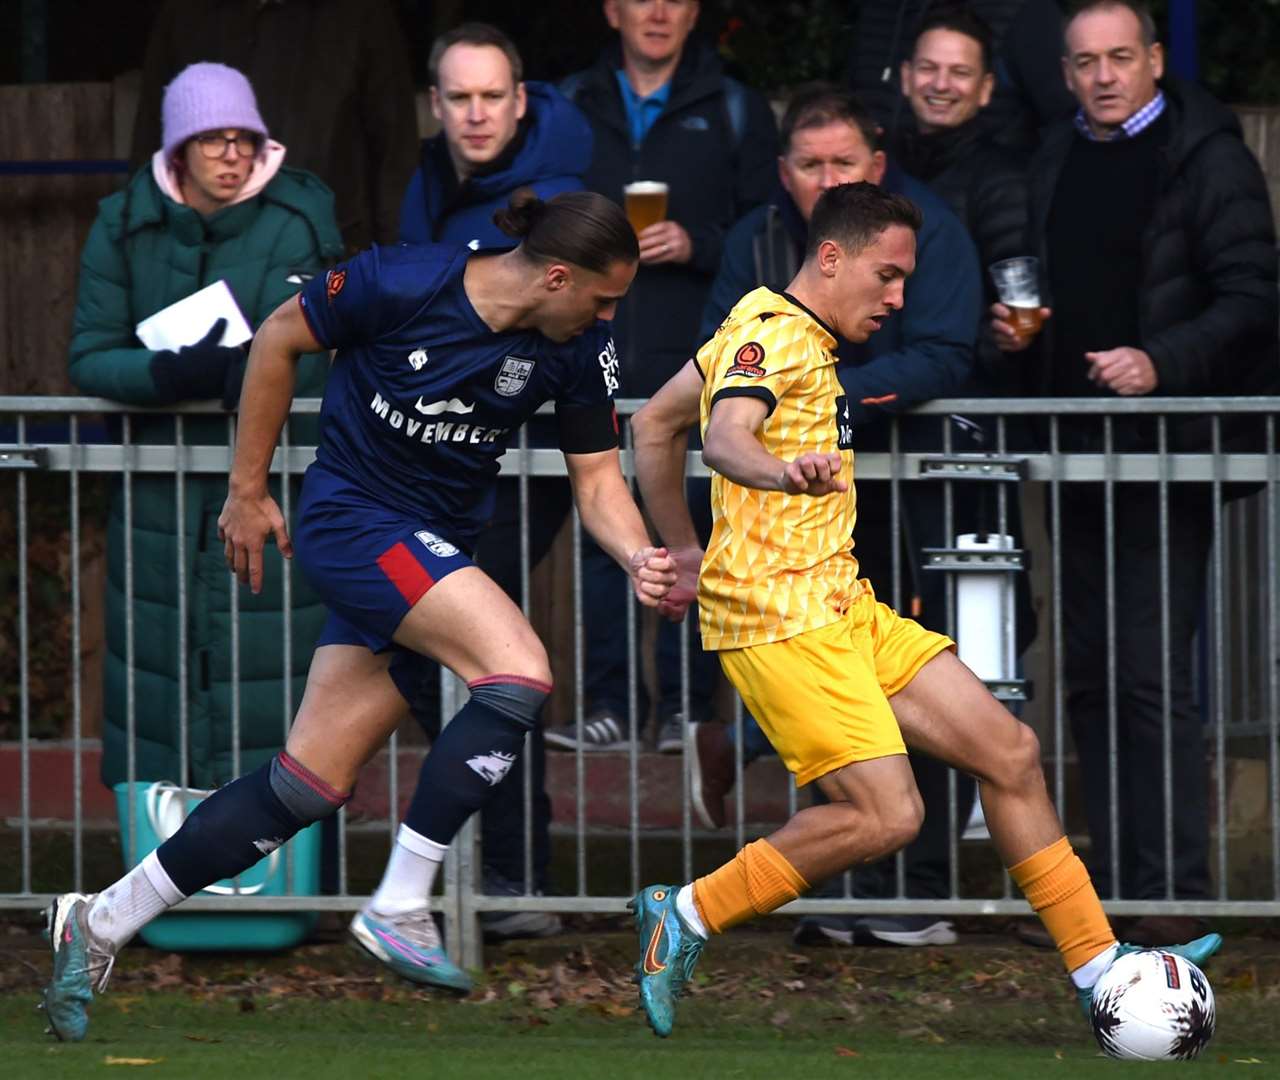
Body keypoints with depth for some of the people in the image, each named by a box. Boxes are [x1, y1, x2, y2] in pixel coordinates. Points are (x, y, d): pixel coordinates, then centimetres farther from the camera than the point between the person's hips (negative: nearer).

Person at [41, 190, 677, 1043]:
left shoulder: (578, 348, -4)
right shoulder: (402, 284, -18)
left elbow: (597, 475, 4)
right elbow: (280, 338, -4)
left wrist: (641, 559, -17)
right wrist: (247, 491, 1)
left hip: (435, 553, 6)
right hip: (353, 518, -6)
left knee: (310, 785, 3)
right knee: (520, 671, -26)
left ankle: (100, 924, 14)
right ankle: (398, 908, -17)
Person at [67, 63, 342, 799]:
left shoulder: (296, 222, -6)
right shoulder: (126, 227, 1)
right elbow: (90, 358, -6)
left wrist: (214, 370, -36)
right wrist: (174, 373, -26)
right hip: (162, 493, 2)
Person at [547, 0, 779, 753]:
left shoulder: (735, 112, 8)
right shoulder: (572, 108, 14)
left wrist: (697, 245, -11)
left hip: (696, 366, -2)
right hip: (597, 365, 2)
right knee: (601, 535, 0)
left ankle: (687, 707, 1)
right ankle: (610, 707, 4)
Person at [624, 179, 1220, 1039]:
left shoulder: (790, 337, 18)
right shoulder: (773, 337, -13)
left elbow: (656, 424, 27)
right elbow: (726, 436, -34)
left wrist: (685, 551, 30)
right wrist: (781, 471, -56)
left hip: (844, 609, 10)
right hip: (780, 618, -10)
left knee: (1010, 751, 5)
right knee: (885, 814, -21)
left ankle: (1099, 968, 9)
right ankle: (687, 918, -7)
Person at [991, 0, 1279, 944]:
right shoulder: (1059, 163, 16)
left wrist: (1162, 363, -22)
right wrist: (1018, 327, 7)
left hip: (1167, 451, -7)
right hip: (1078, 451, 7)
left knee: (1152, 675, -11)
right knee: (1090, 675, 9)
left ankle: (1172, 892, -8)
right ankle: (1112, 881, 16)